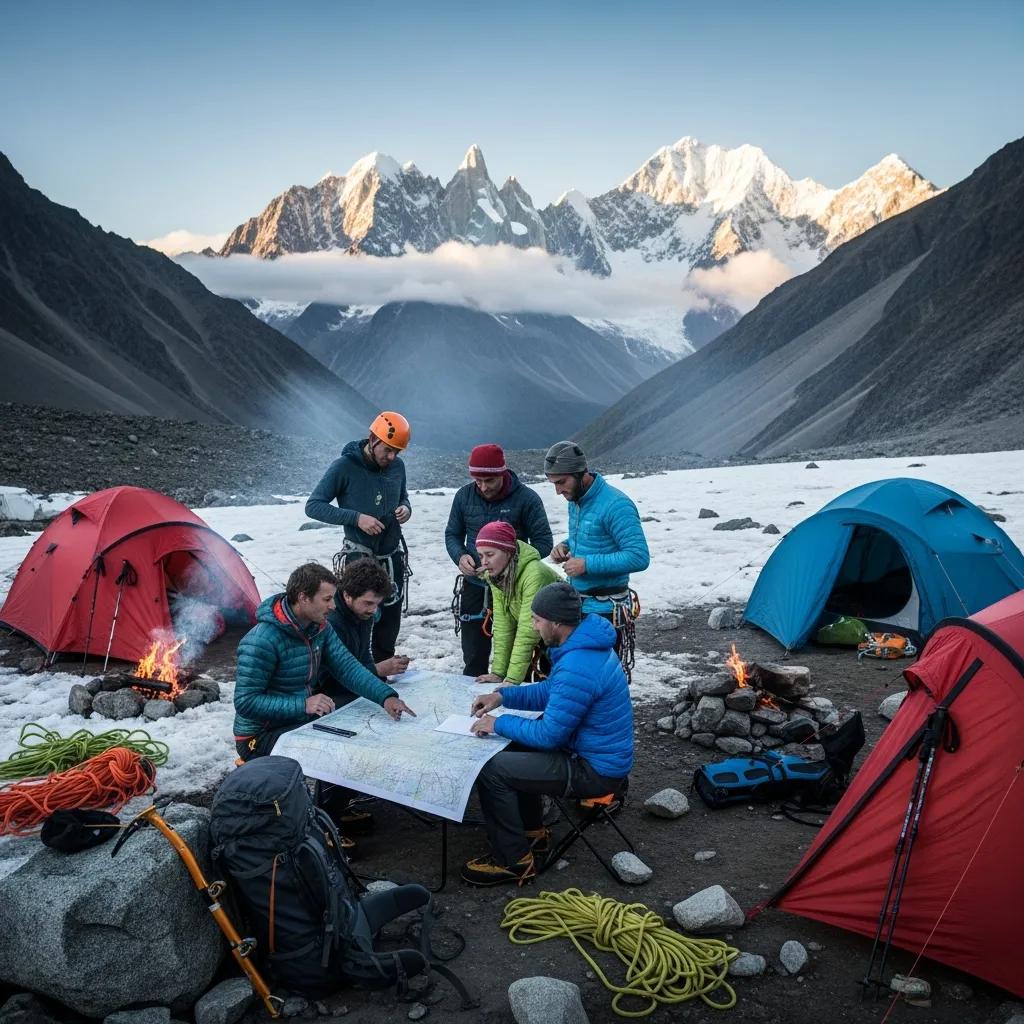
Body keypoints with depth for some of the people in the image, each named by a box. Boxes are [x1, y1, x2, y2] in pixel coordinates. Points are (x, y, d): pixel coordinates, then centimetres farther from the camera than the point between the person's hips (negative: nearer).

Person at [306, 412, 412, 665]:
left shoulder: (397, 466, 3)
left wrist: (406, 508, -4)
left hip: (393, 558, 6)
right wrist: (356, 518, -21)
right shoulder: (344, 467, -13)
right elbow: (313, 506, -11)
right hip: (358, 559, -5)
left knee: (389, 627, 12)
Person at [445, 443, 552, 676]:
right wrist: (460, 556, -11)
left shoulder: (526, 498, -11)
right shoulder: (464, 496, -1)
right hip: (474, 587, 3)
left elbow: (543, 543, -8)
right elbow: (452, 534, 11)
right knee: (473, 659, 12)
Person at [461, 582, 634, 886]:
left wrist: (499, 723, -10)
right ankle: (532, 834, 32)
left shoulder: (577, 669, -30)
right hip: (597, 752, 10)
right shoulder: (584, 644, 3)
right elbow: (549, 692, 17)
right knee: (512, 751, 22)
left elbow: (548, 735, -22)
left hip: (595, 770, -10)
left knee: (491, 770, -13)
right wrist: (503, 695, 5)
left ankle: (514, 860, 2)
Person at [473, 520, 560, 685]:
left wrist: (513, 680, -32)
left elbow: (527, 630, -32)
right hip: (542, 640, 6)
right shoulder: (496, 576, -8)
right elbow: (503, 625, -7)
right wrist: (498, 672, -12)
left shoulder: (534, 574, -31)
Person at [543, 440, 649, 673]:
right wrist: (565, 546, 4)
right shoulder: (575, 500, 9)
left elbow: (639, 557, -23)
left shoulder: (615, 505, -19)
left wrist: (587, 564, -22)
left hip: (606, 611, -9)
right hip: (578, 606, 9)